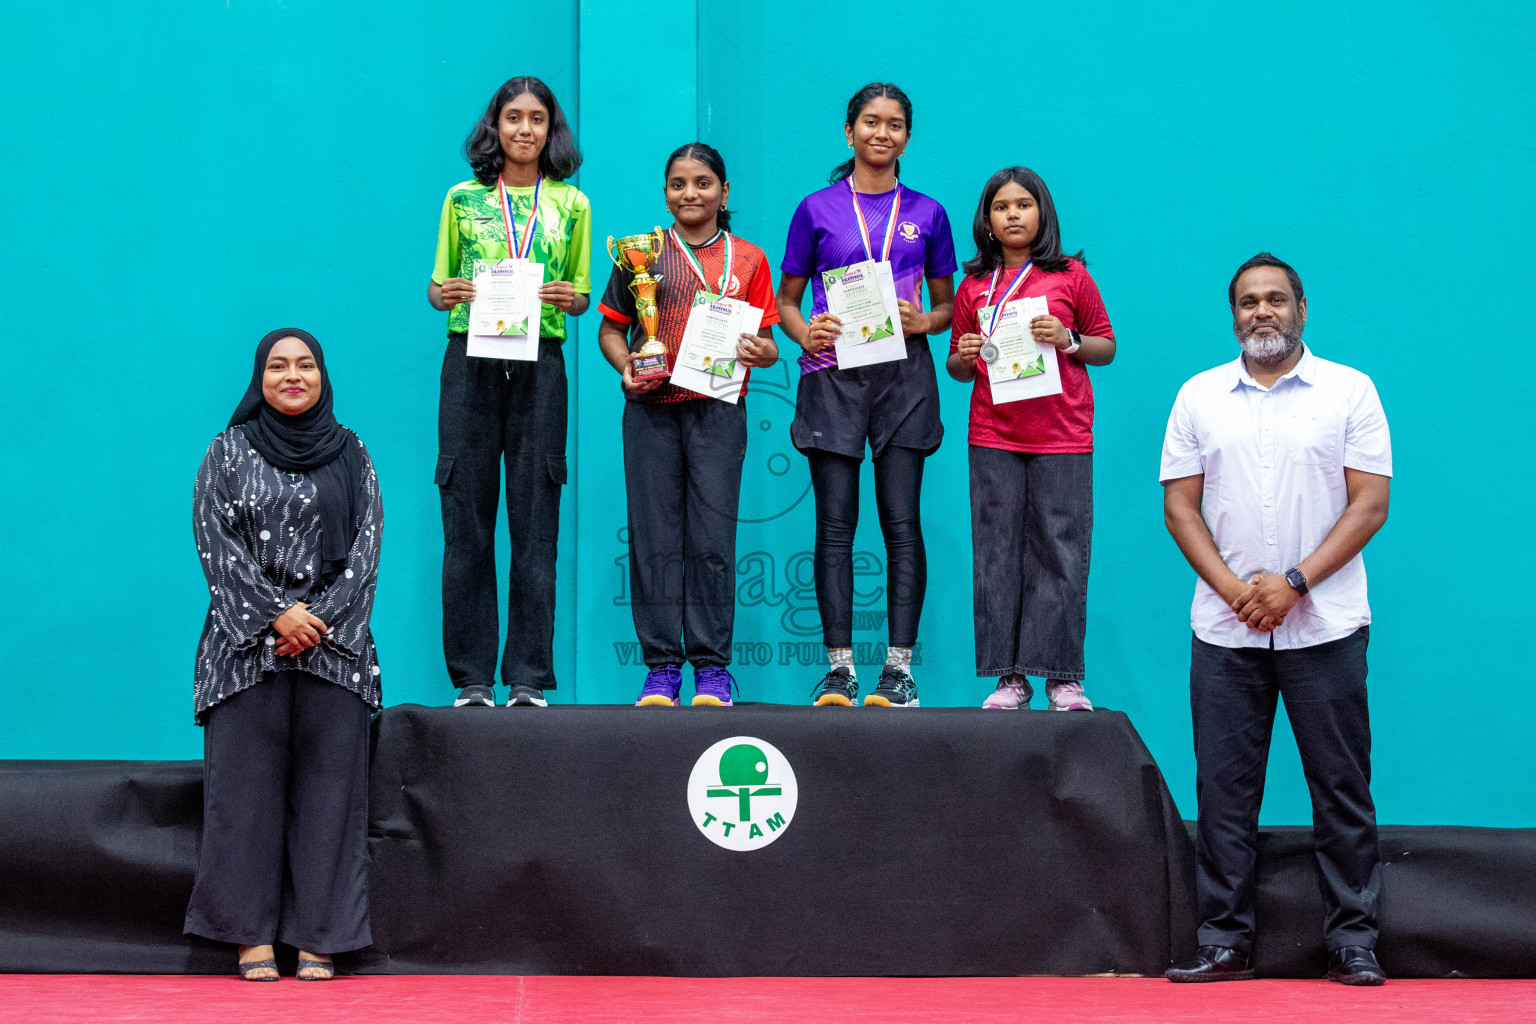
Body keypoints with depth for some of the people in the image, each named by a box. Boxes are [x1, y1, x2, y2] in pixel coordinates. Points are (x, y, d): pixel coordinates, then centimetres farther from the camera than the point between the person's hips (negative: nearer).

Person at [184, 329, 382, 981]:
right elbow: (216, 542, 0)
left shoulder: (350, 454, 11)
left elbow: (367, 544, 5)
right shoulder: (229, 450, 8)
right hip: (248, 637, -1)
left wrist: (320, 619, -9)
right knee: (247, 782, -4)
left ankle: (318, 939, 1)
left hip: (333, 642, 1)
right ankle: (253, 936, 0)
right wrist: (276, 614, -11)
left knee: (326, 785, -3)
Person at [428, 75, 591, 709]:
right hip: (470, 362, 0)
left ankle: (529, 679, 3)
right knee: (466, 519, -2)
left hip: (539, 364, 0)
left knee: (535, 522, -2)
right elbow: (436, 285, 13)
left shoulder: (571, 206, 11)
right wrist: (443, 295, -9)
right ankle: (472, 679, 4)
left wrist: (571, 299, -8)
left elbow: (581, 296, 14)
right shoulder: (463, 199, 10)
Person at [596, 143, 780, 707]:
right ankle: (661, 665, 4)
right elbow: (611, 328, 11)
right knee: (654, 535, -1)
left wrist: (759, 351, -11)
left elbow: (764, 342, 12)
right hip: (652, 408, 0)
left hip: (718, 408, 0)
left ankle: (712, 666, 4)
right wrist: (625, 364, -8)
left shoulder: (748, 260, 11)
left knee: (713, 537, -2)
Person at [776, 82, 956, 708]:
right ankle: (839, 666, 1)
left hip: (903, 375, 1)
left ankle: (899, 666, -1)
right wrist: (804, 331, -9)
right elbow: (786, 299, 12)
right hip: (832, 374, 0)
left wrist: (923, 321, -6)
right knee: (835, 522, -2)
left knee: (901, 521, -3)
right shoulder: (817, 209, 9)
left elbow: (947, 305, 16)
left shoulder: (926, 214, 12)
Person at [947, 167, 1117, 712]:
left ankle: (1063, 676, 2)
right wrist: (965, 358, -5)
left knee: (1061, 554, -4)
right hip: (993, 438, 2)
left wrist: (1069, 340, -10)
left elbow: (1107, 347, 9)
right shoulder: (974, 286, 12)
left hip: (1062, 438, -2)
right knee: (998, 556, 0)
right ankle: (1009, 676, 4)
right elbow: (957, 367, 17)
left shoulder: (1071, 276, 6)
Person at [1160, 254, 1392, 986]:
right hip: (1225, 630, 2)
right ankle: (1224, 941, 9)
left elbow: (1370, 504, -3)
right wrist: (1233, 588, -8)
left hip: (1325, 625, -2)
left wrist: (1293, 582, -12)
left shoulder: (1349, 391, 3)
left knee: (1342, 788, 1)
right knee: (1224, 789, 3)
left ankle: (1353, 941, 8)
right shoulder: (1199, 397, 9)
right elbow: (1179, 506, 6)